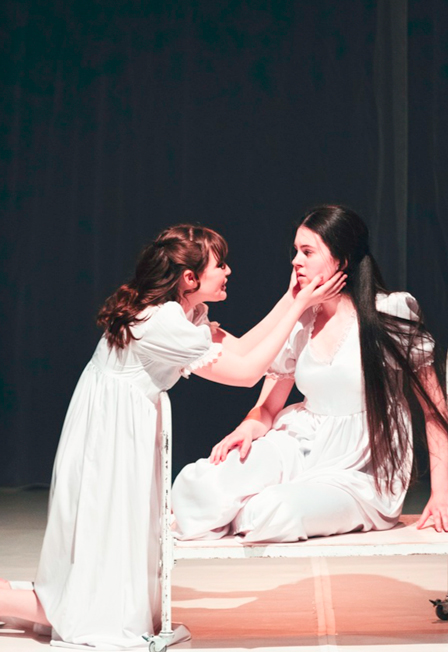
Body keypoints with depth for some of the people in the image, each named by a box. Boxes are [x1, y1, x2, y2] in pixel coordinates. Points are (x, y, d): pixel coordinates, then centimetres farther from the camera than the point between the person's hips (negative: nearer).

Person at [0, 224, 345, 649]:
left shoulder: (185, 312, 7)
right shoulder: (165, 323, -24)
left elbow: (235, 349, 8)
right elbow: (246, 372, -18)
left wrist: (290, 300, 5)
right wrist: (298, 308, -14)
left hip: (125, 435, 10)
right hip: (108, 441, -10)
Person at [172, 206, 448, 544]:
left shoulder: (392, 313, -7)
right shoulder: (296, 322, 7)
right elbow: (267, 408, 10)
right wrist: (248, 428, -14)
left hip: (360, 475, -3)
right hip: (300, 449, 4)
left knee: (269, 516, -32)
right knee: (196, 484, -25)